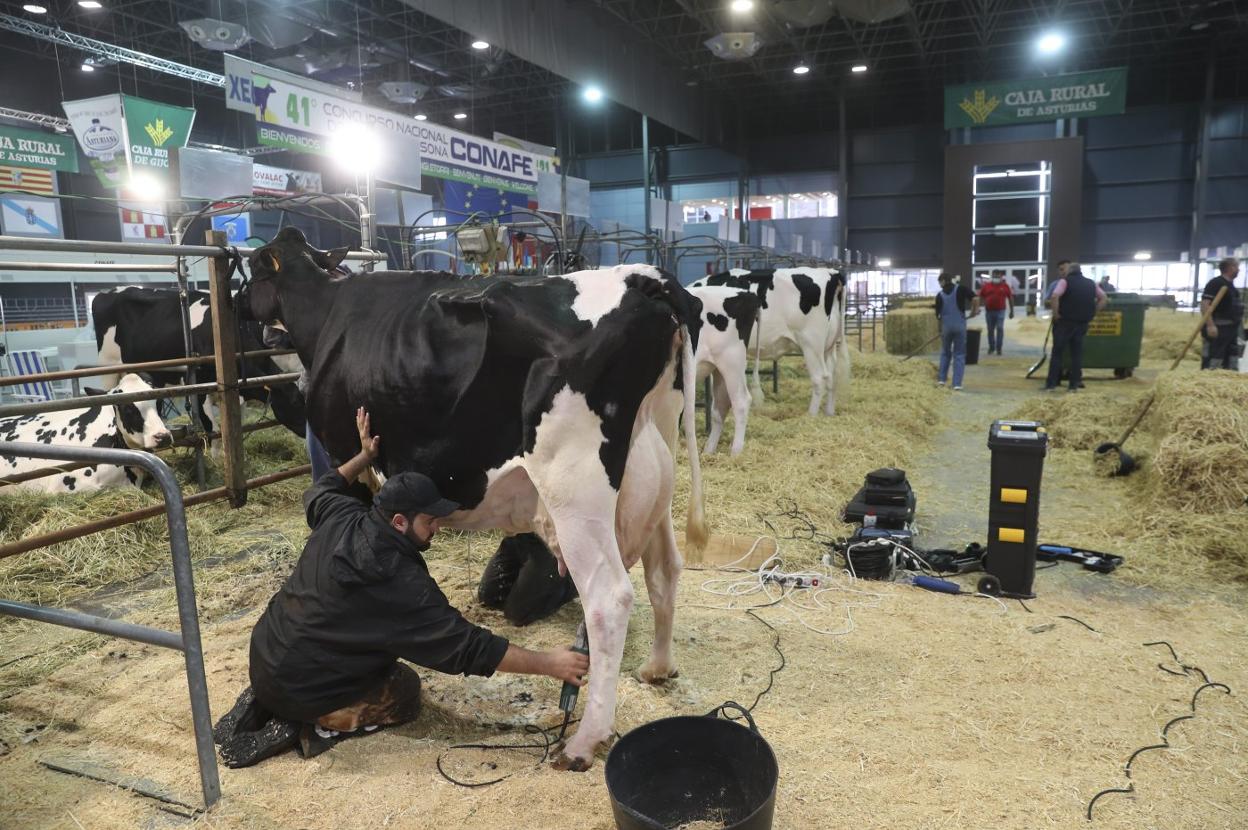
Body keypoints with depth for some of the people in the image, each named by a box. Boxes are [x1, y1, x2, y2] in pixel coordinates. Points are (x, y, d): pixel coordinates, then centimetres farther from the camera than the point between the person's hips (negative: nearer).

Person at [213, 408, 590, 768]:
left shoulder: (340, 518, -8)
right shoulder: (402, 584, -26)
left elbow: (319, 492, 19)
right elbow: (468, 647, -25)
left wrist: (364, 456, 20)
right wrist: (548, 663, -21)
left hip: (263, 654, 7)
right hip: (297, 687, -7)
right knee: (405, 693, 10)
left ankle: (265, 701, 18)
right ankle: (307, 726, -3)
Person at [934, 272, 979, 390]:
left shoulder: (940, 295, 3)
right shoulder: (961, 289, -2)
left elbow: (938, 315, 4)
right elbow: (975, 298, -15)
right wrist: (974, 310, 3)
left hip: (946, 326, 1)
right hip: (960, 325, -1)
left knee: (945, 353, 21)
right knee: (959, 354, 5)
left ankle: (942, 379, 21)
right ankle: (957, 384, 1)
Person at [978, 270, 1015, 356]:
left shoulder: (1005, 286, 4)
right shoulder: (986, 286, 5)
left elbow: (1010, 298, 8)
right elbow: (980, 297, 8)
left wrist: (1011, 311, 8)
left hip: (1000, 311, -1)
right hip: (989, 311, 1)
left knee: (1000, 329, -10)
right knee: (990, 330, 9)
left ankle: (998, 348, -2)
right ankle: (991, 347, 23)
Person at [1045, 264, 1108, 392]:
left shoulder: (1065, 281, -4)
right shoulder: (1091, 283, 13)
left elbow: (1055, 297, -20)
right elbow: (1104, 298, 13)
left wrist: (1056, 314, -11)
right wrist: (1092, 313, 10)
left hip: (1065, 322, -4)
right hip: (1083, 323, 4)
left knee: (1057, 353, 1)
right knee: (1077, 354, 10)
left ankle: (1051, 384, -2)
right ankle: (1074, 384, 9)